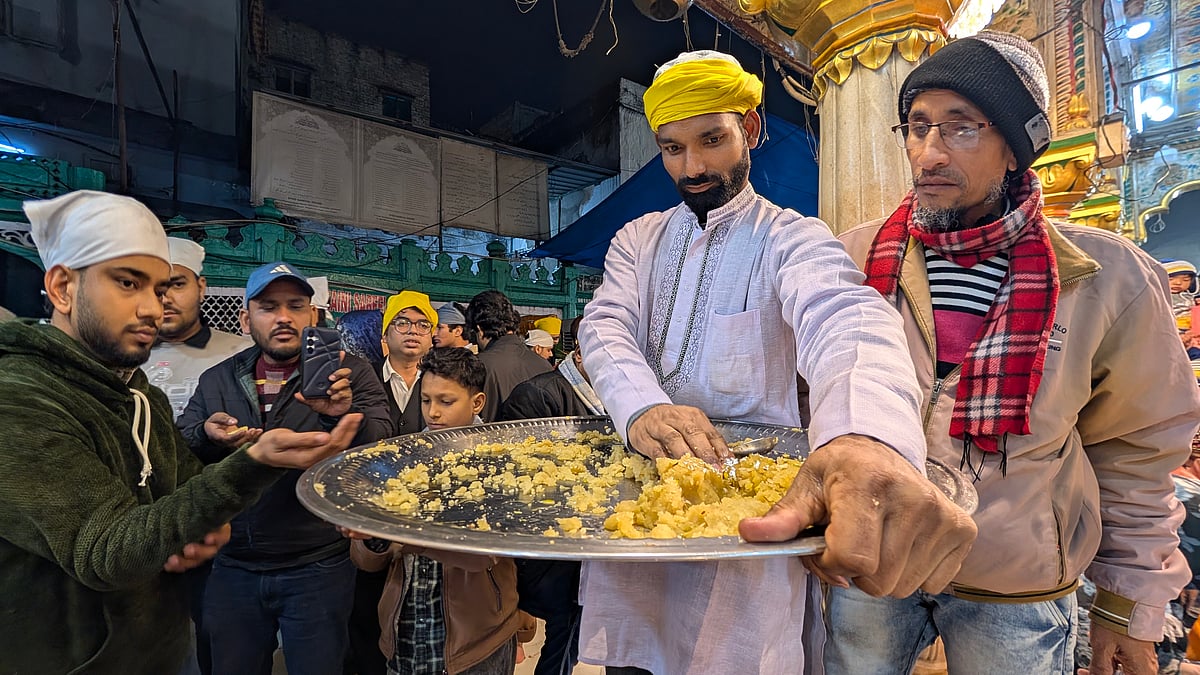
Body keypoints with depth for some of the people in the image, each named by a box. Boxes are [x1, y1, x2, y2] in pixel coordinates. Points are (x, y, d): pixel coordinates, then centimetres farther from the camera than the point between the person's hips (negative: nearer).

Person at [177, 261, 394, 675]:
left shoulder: (349, 373, -6)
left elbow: (381, 449, -17)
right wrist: (207, 436, -18)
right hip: (233, 568, 4)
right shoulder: (217, 380, 6)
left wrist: (346, 413, -38)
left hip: (317, 567, -3)